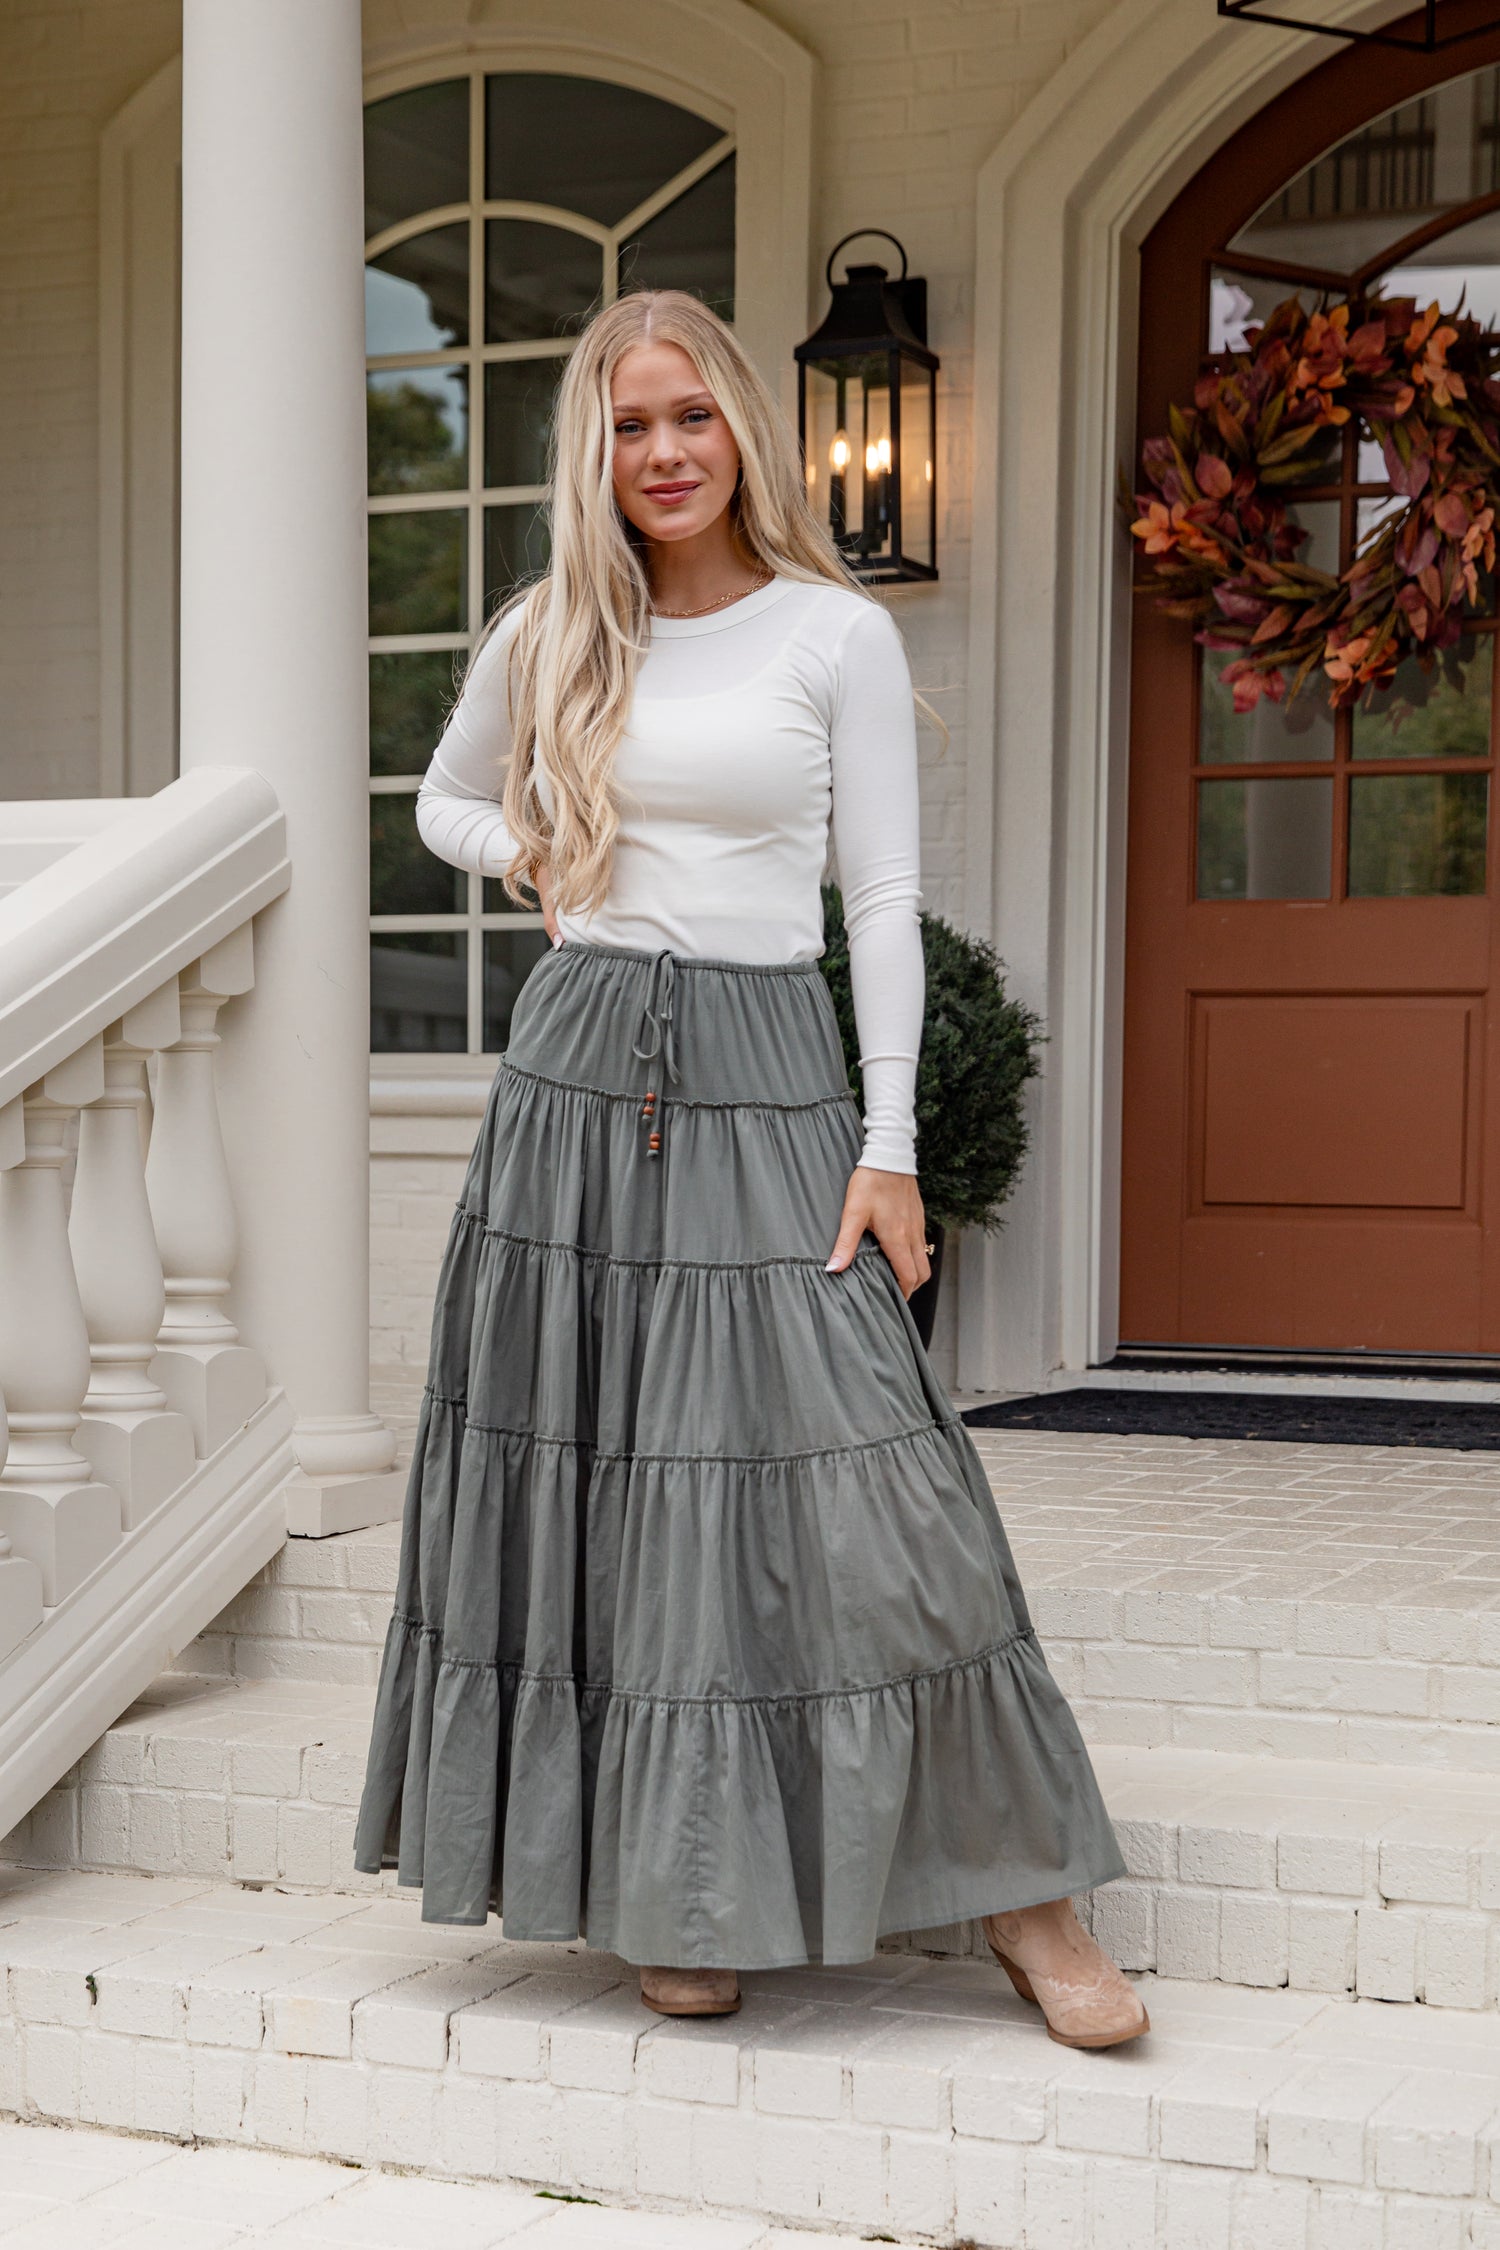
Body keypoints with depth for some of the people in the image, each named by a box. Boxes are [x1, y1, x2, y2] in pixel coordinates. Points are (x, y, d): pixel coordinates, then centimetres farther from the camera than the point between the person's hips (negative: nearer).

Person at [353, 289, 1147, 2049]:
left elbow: (884, 901, 0)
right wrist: (537, 858, 4)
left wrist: (890, 1146, -6)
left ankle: (1016, 1893, 2)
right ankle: (672, 1898, 15)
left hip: (767, 1079, -2)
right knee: (598, 1476, 2)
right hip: (578, 1073, 3)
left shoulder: (838, 635, 2)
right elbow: (445, 803, 27)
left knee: (845, 1479, -9)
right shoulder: (547, 638, 9)